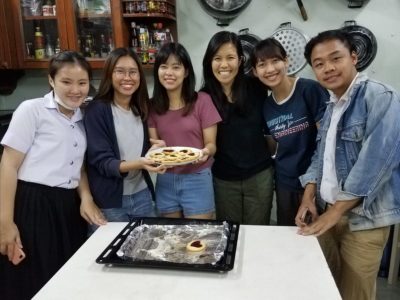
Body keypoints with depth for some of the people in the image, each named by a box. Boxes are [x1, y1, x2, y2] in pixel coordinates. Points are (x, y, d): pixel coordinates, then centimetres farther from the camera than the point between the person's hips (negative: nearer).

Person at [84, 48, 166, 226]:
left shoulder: (141, 109, 5)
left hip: (142, 195, 5)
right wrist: (136, 164, -31)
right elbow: (101, 161, -16)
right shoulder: (97, 110, -11)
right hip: (110, 201, -5)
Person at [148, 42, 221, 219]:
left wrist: (206, 152, -27)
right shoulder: (153, 106, 2)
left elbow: (211, 144, -6)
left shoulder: (202, 101, -8)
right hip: (165, 181, 3)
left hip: (197, 180, -3)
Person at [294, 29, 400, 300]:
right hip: (327, 212, 7)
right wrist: (309, 195, -1)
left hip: (363, 218, -7)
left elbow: (376, 161, -23)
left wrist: (334, 212, -20)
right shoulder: (332, 106, 11)